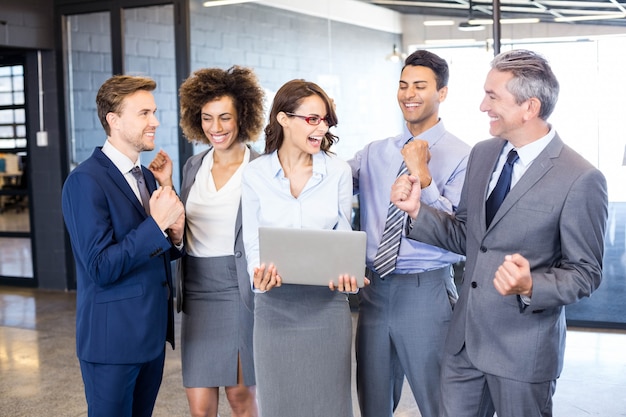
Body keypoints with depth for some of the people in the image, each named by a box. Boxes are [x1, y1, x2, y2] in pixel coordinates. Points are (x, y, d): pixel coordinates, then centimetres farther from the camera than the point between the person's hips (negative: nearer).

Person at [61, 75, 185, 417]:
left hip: (152, 333, 8)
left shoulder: (147, 176, 10)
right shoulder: (85, 181, -16)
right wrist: (156, 224, -23)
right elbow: (100, 268, -21)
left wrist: (174, 234, -5)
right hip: (113, 338, -8)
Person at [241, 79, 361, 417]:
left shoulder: (338, 171, 0)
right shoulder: (255, 173, -1)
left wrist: (346, 274, -18)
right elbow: (253, 242, 1)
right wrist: (259, 275, -20)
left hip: (327, 303, 0)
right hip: (275, 304, 0)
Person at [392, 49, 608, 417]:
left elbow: (585, 274, -10)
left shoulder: (581, 179, -16)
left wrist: (530, 286, -28)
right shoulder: (483, 154, 4)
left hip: (524, 348, -5)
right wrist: (418, 209, -4)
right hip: (464, 338, 6)